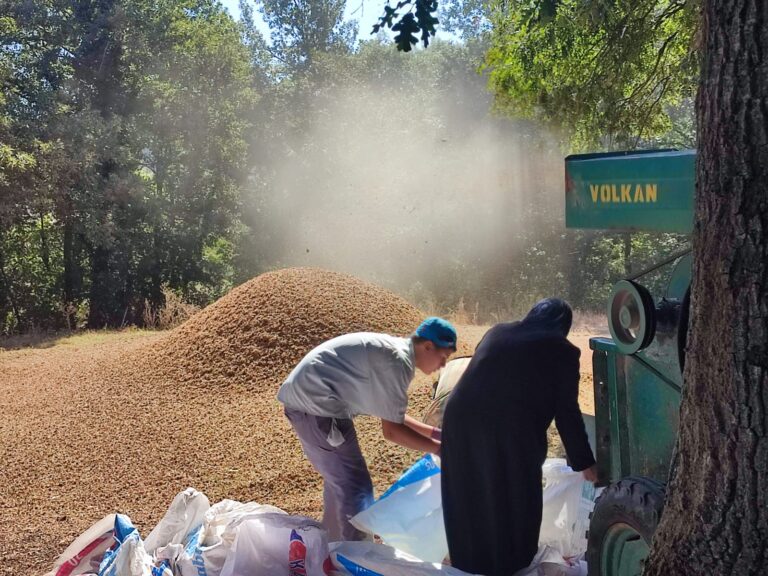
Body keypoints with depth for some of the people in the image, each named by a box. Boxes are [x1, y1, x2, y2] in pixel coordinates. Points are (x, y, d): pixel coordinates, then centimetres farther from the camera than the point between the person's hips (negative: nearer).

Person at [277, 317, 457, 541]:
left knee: (339, 479, 25)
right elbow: (391, 430, -16)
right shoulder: (397, 361, -19)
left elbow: (390, 415, 20)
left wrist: (431, 431, 17)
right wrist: (438, 448, -8)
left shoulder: (392, 350, 11)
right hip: (315, 403, -11)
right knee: (354, 486, -6)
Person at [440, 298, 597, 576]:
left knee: (469, 501, 20)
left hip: (461, 420, 5)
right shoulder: (562, 351, 9)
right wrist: (584, 462, 15)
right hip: (511, 432, -5)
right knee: (513, 506, 14)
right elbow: (567, 412, 6)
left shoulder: (496, 332, 22)